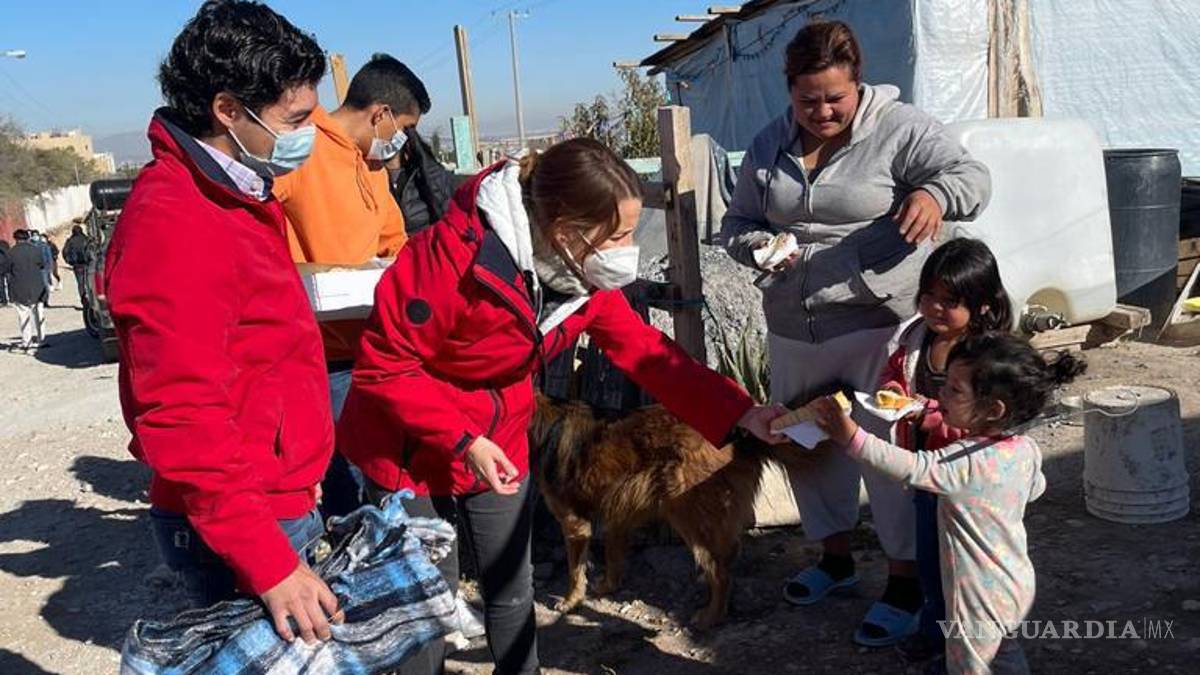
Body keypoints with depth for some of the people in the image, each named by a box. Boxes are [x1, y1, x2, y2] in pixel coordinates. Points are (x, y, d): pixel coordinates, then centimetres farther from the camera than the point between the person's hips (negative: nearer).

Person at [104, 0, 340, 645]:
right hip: (235, 535, -9)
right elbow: (183, 422, -25)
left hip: (282, 506, 9)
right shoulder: (172, 223, -21)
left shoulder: (239, 194, 10)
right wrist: (268, 562, -24)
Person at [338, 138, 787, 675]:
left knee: (512, 590, 15)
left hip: (501, 445, 6)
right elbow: (383, 365, -24)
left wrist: (738, 414, -14)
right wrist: (463, 440, -27)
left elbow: (643, 351, -6)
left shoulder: (585, 269, -10)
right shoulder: (456, 255, -31)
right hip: (408, 450, -6)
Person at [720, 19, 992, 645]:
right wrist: (760, 247, -9)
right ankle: (835, 556, 36)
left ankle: (905, 582, 14)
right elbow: (737, 222, 14)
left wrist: (934, 194, -36)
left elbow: (971, 176, -13)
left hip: (878, 325, -5)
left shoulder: (898, 128, -6)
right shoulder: (770, 144, 9)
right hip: (793, 331, 6)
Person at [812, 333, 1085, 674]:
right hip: (1019, 587, 8)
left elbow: (912, 468, -46)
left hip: (981, 601, -8)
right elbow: (1035, 490, 15)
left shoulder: (968, 462, -31)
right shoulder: (1027, 450, -6)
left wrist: (852, 438, -55)